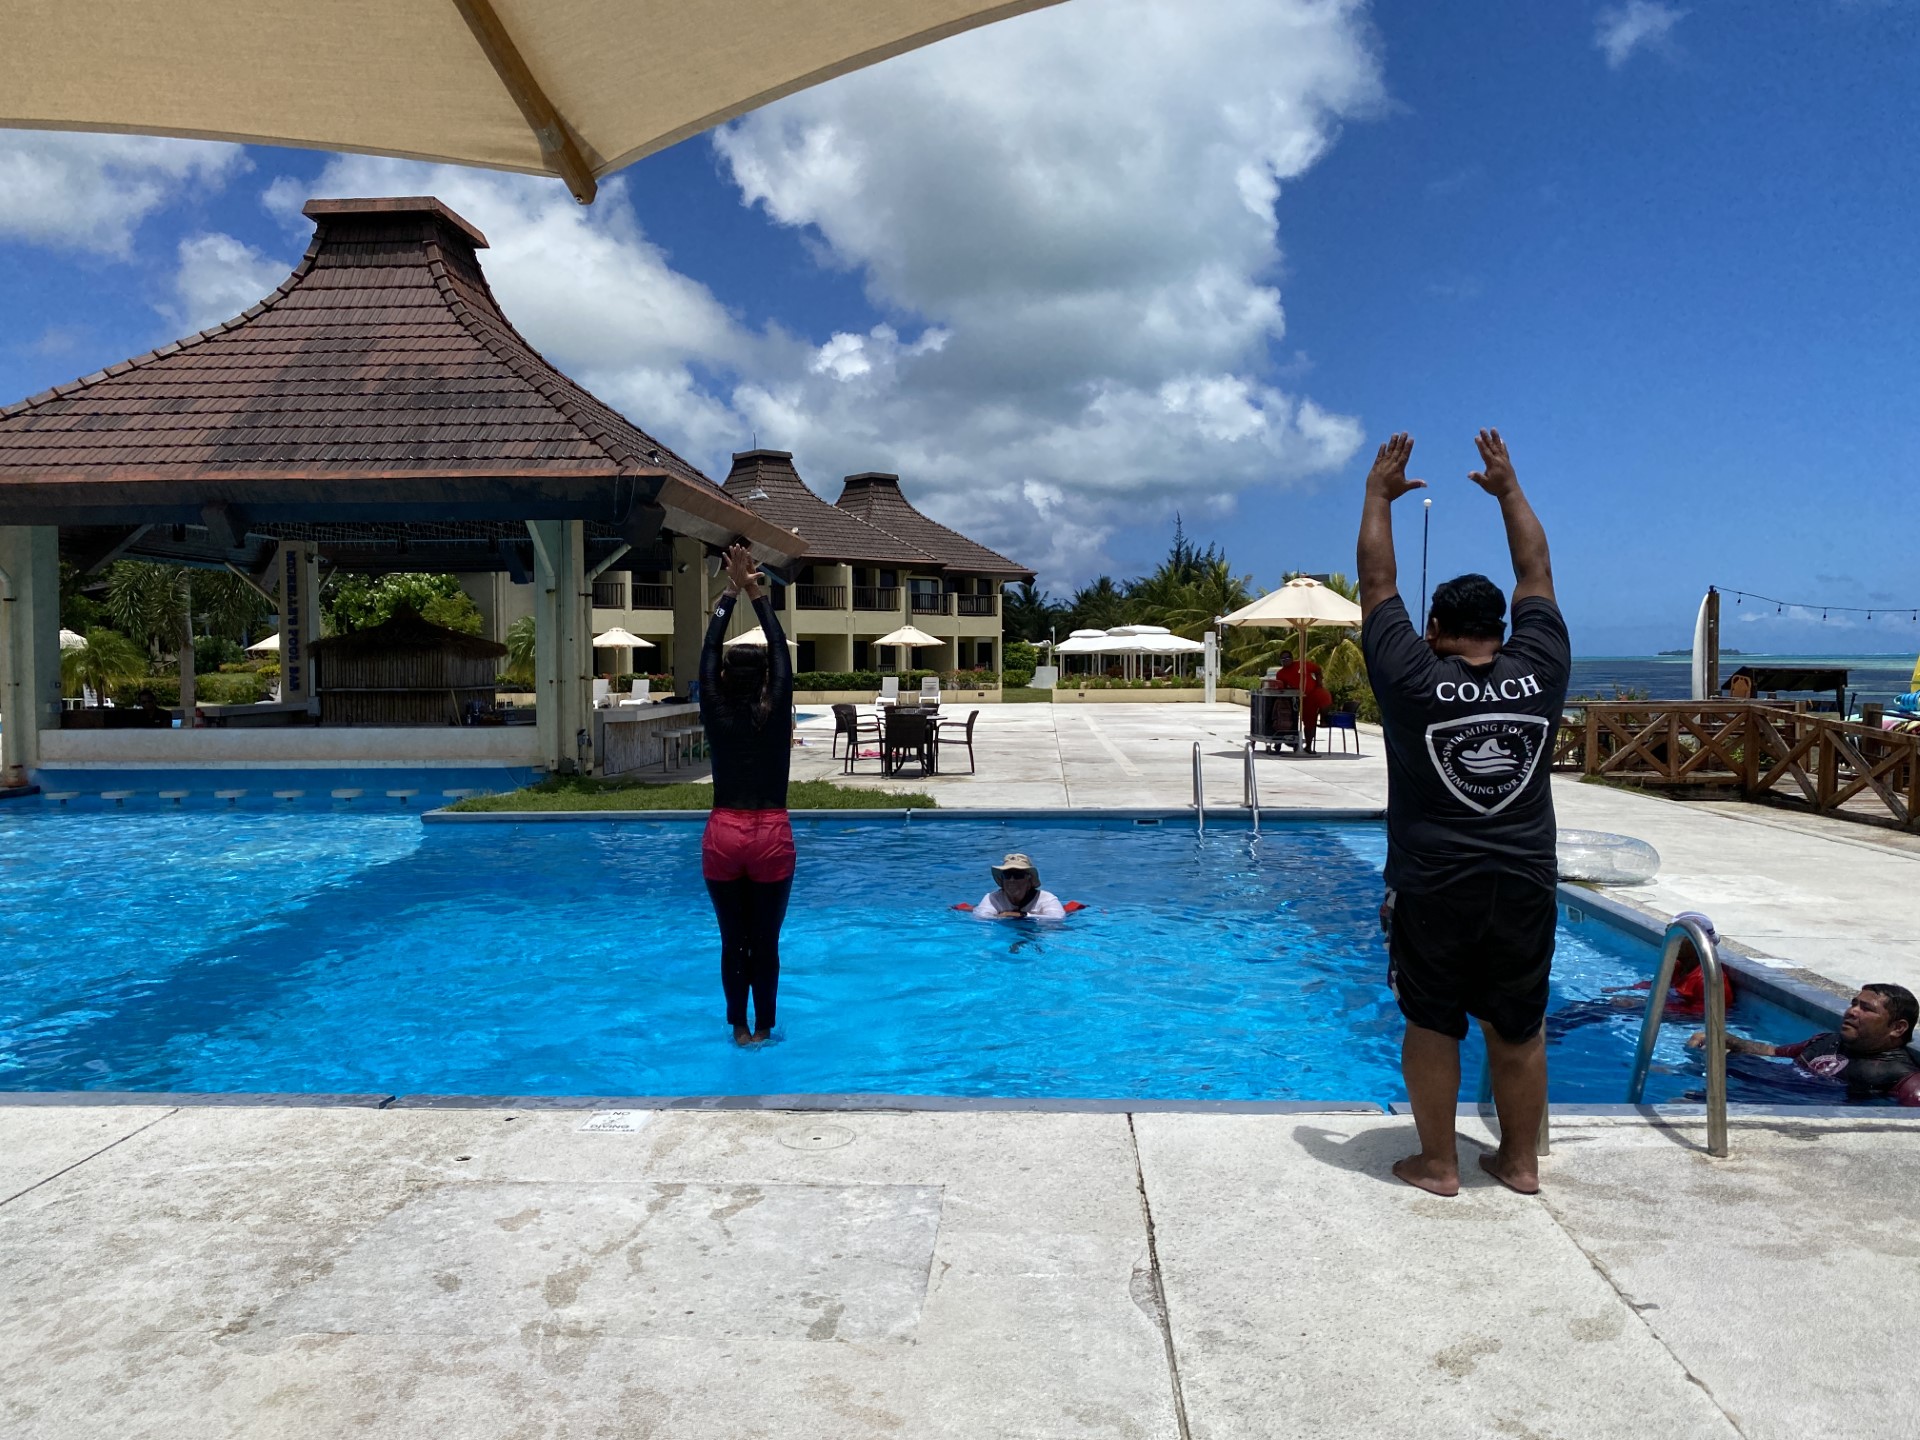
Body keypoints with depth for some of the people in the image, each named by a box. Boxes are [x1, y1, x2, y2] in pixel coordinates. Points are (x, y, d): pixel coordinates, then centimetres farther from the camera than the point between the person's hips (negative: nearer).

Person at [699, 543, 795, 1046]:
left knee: (733, 940, 11)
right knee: (765, 942, 9)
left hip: (723, 835, 1)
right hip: (771, 835, -1)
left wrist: (730, 595, 12)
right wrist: (755, 594, 8)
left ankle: (739, 1028, 19)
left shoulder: (715, 713, -4)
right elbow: (781, 651, 2)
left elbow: (708, 653, 5)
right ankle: (763, 1029, 17)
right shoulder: (775, 712, -5)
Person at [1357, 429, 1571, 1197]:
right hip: (1524, 883, 3)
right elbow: (1535, 574, 10)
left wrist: (1378, 494, 11)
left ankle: (1438, 1164, 18)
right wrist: (1508, 489, 20)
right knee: (1518, 1029, 14)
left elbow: (1377, 583, 0)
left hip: (1434, 887, -3)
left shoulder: (1414, 679, -10)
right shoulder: (1538, 674, -3)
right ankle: (1519, 1161, 26)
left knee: (1432, 1026, 10)